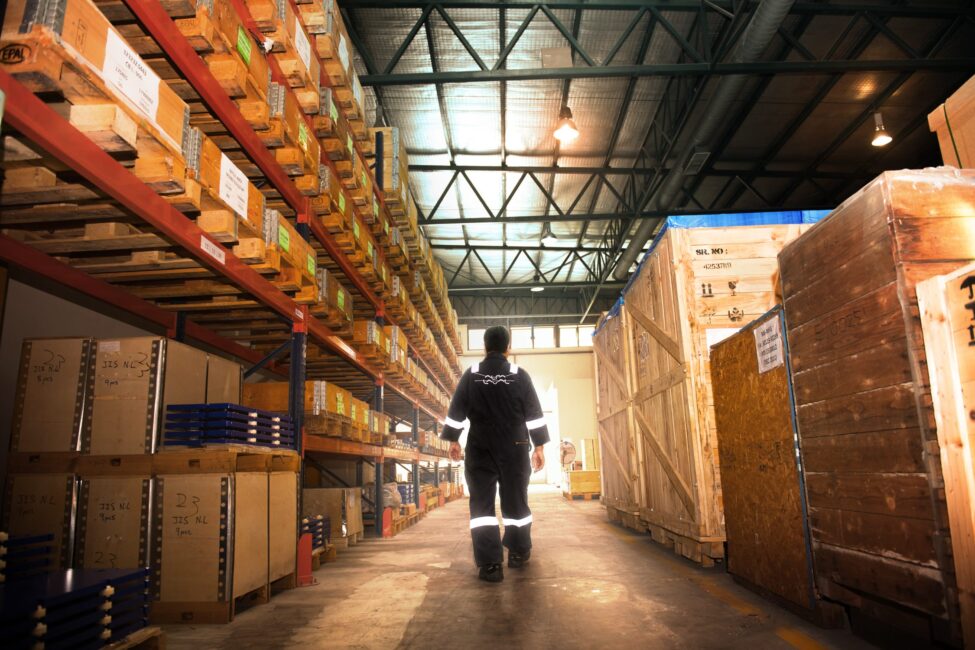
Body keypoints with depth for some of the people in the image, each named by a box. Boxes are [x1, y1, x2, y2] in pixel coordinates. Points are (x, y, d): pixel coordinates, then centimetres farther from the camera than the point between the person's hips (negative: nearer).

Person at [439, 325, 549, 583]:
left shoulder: (471, 374, 2)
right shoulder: (519, 375, 0)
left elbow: (457, 409, 1)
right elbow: (534, 413, -1)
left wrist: (453, 440, 9)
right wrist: (539, 447, 3)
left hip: (480, 448, 0)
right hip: (514, 448, 0)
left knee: (481, 502, 1)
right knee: (516, 499, 14)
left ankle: (489, 564, -5)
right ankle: (518, 552, 26)